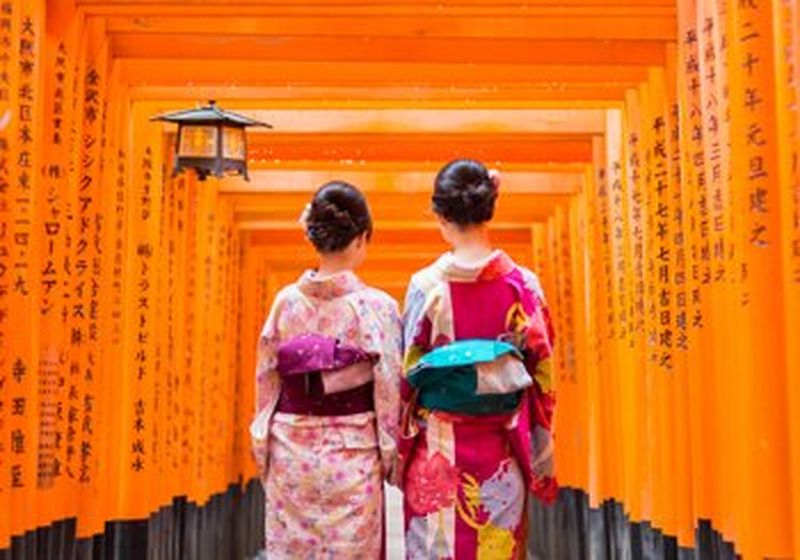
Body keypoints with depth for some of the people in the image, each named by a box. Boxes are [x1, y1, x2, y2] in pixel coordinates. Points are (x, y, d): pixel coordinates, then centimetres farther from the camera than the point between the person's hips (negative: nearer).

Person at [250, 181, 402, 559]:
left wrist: (265, 453, 13)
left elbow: (266, 383, 4)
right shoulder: (376, 306, -10)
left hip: (290, 452, 3)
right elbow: (389, 391, -8)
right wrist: (392, 459, 3)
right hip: (351, 455, -3)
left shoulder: (286, 301, -1)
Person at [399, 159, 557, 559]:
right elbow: (540, 374, -1)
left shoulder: (427, 286, -10)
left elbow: (407, 377, -5)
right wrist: (540, 462, 9)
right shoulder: (523, 284, -6)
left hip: (439, 449, -1)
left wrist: (401, 450, 8)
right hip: (500, 451, 2)